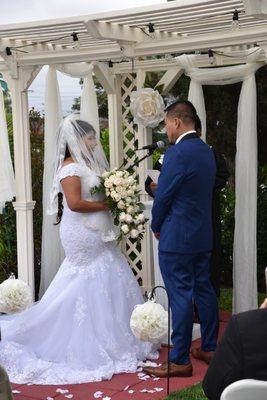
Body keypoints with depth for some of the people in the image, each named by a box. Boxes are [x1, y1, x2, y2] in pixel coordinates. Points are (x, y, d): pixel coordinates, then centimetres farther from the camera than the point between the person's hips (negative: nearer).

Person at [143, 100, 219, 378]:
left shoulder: (177, 153, -18)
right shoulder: (206, 151, 9)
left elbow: (163, 196, -14)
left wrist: (156, 227, 2)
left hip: (176, 238, -9)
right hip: (203, 235, 9)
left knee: (180, 296, -4)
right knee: (204, 290, 16)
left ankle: (180, 361, 3)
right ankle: (209, 348, 27)